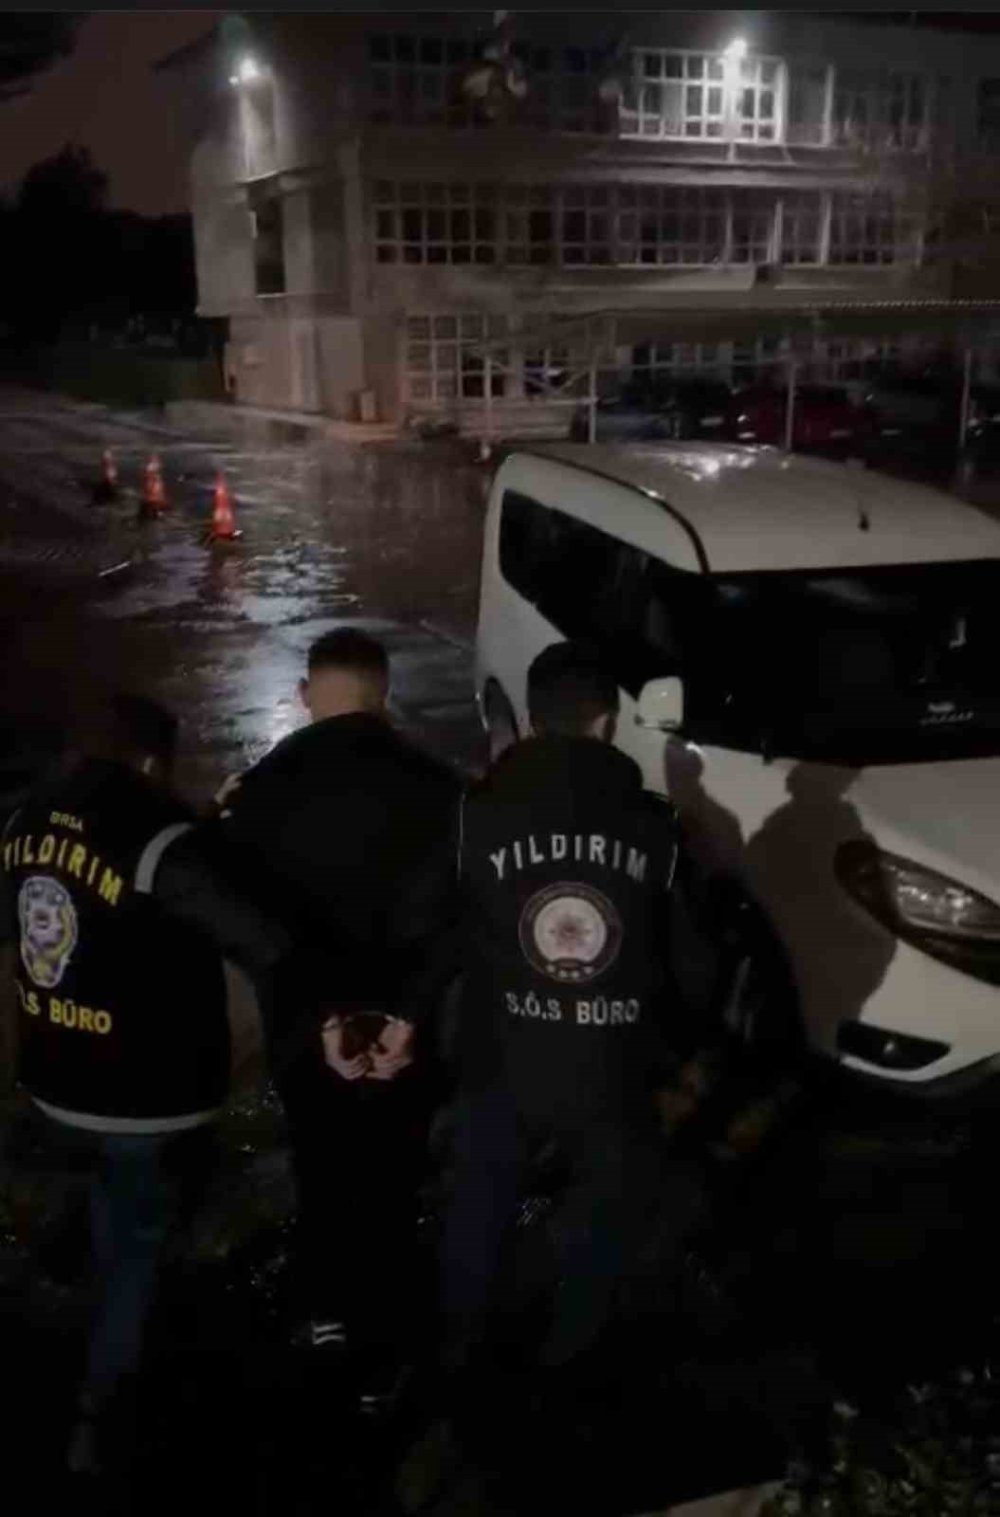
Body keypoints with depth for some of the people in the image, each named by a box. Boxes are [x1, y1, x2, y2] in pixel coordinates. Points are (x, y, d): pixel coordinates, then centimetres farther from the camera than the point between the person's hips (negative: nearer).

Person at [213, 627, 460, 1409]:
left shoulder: (259, 790, -13)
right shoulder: (435, 787, -16)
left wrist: (306, 1012, -6)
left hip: (306, 1028, 1)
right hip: (406, 1028, -1)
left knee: (321, 1168, 26)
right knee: (389, 1188, 17)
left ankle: (326, 1309, 43)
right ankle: (379, 1364, 28)